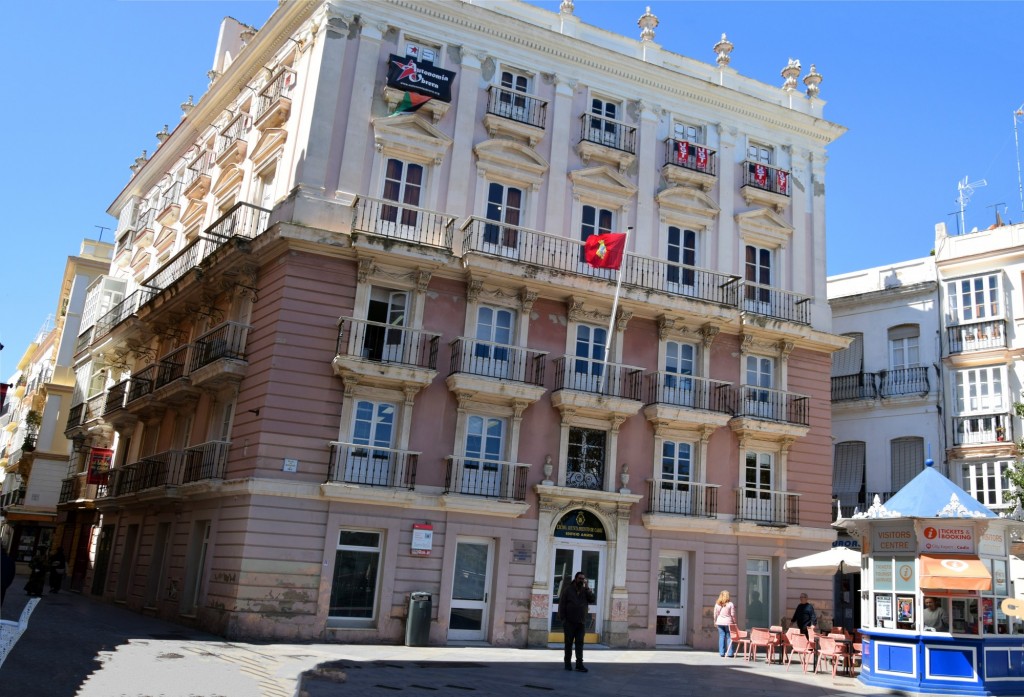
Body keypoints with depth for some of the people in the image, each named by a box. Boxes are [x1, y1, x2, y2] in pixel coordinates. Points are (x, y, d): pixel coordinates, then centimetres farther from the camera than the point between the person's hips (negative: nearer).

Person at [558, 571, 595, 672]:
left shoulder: (585, 591, 10)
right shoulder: (568, 590, 0)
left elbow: (592, 600, -5)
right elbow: (562, 605, -3)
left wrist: (587, 588, -10)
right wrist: (562, 618, -9)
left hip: (581, 622, 2)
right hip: (569, 622, -2)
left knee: (580, 643, -2)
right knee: (569, 643, 5)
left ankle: (579, 664, -4)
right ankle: (568, 663, 13)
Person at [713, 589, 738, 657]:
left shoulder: (717, 604, 0)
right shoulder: (730, 604, -9)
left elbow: (715, 614, 6)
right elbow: (733, 615, -6)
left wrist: (715, 622, 17)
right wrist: (734, 622, 5)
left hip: (720, 622, 3)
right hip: (728, 622, -3)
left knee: (721, 637, 7)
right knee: (729, 637, 4)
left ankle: (721, 652, 6)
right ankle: (730, 653, 3)